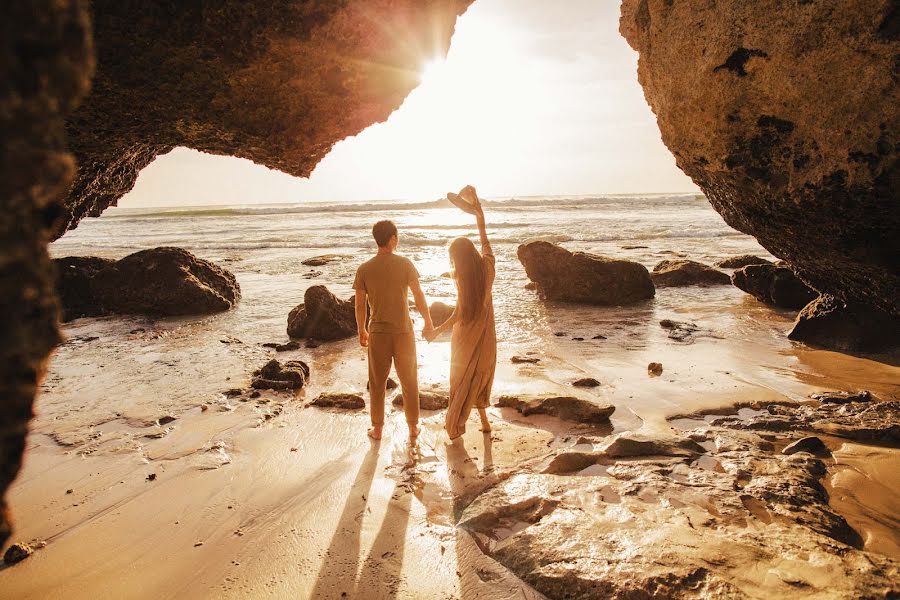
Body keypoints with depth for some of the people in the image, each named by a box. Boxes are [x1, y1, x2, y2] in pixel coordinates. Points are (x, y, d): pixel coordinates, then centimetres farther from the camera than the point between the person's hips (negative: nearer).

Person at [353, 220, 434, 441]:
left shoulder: (364, 269, -5)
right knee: (409, 381, 15)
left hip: (378, 333, 1)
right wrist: (428, 323, 5)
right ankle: (413, 426, 23)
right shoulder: (404, 263, -9)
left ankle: (377, 428, 22)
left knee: (377, 383, 14)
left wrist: (361, 331, 13)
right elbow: (418, 296, -7)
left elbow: (360, 305, -1)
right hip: (403, 331, -1)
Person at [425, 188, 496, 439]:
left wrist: (436, 331, -6)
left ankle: (455, 425, 21)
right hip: (486, 335, 5)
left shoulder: (463, 278, -22)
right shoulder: (487, 266, -8)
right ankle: (483, 420, 25)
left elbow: (458, 314, -19)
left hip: (466, 335, -5)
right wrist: (478, 207, 16)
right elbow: (484, 236, 7)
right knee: (481, 375, 20)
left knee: (464, 378, 9)